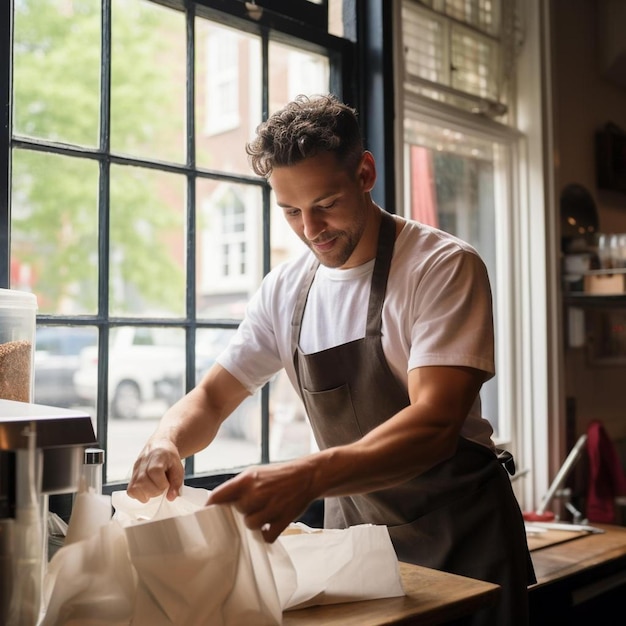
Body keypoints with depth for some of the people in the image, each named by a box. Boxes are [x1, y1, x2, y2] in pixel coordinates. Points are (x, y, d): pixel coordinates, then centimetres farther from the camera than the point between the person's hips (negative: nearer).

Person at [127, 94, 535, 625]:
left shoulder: (444, 267, -18)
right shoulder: (285, 290, -2)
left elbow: (435, 425, -29)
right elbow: (211, 398, 4)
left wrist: (307, 477, -45)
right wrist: (168, 441, -20)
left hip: (461, 533, -4)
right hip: (352, 526, 5)